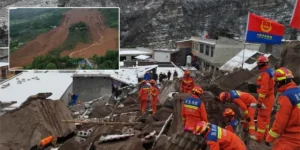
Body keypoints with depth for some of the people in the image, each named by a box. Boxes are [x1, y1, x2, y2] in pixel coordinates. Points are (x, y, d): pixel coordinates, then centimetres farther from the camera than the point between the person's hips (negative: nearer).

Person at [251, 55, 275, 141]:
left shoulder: (265, 74, -22)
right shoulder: (270, 71, 10)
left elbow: (263, 89, -27)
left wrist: (260, 101, -23)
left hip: (266, 98, -10)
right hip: (269, 97, 10)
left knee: (262, 117, -4)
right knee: (266, 116, 17)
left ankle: (259, 136, 2)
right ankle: (265, 134, 28)